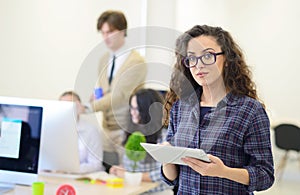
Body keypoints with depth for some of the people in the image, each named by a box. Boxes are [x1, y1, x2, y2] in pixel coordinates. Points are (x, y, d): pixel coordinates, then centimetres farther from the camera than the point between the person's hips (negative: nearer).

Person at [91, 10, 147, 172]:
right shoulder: (104, 60, 13)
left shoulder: (136, 62, -11)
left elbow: (120, 94, -19)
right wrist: (93, 100, -3)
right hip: (108, 130, 6)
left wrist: (90, 107, -24)